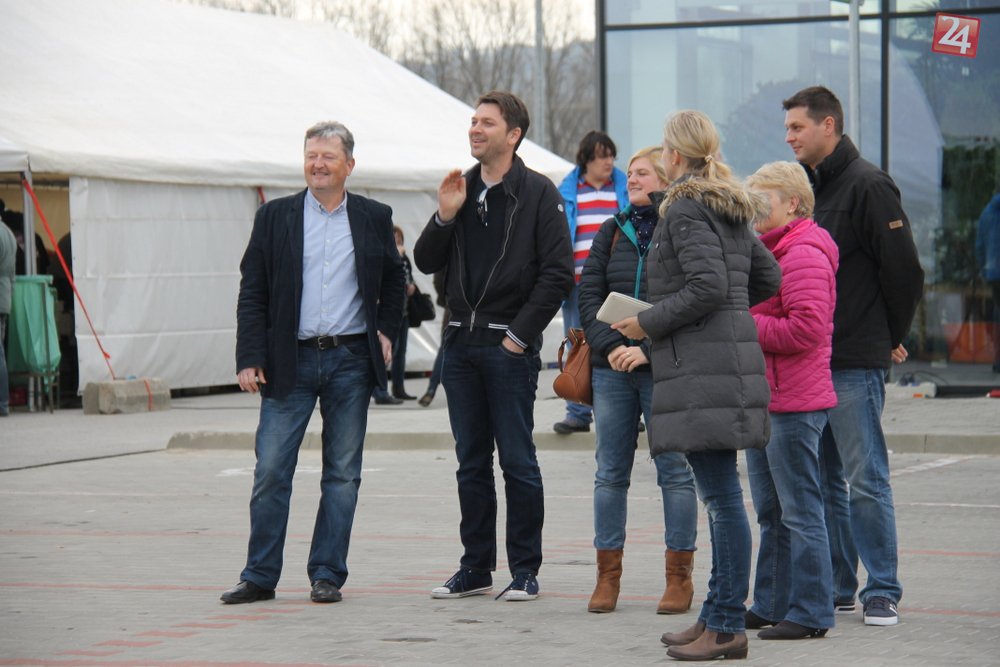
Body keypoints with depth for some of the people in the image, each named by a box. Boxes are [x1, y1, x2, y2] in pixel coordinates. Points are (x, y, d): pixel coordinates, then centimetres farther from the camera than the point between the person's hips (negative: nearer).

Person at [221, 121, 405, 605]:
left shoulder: (374, 218, 6)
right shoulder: (275, 216, 4)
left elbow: (394, 280, 20)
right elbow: (252, 293, 3)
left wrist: (385, 330, 7)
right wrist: (249, 359, -5)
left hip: (351, 360, 1)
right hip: (291, 361, -1)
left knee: (342, 474, 4)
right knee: (270, 471, -3)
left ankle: (327, 574, 12)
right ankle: (260, 576, 5)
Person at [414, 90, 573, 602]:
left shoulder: (538, 193, -5)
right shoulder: (460, 190, 13)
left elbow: (557, 274, -9)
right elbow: (426, 263, 12)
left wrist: (520, 335, -12)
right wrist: (444, 217, -4)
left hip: (510, 348, -6)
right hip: (460, 345, 6)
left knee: (517, 463, -1)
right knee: (472, 464, 10)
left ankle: (524, 570, 6)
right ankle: (476, 568, 17)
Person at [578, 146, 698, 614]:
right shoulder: (613, 232, 11)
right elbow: (589, 294, 8)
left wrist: (648, 348, -16)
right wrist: (609, 346, -6)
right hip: (612, 367, 5)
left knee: (675, 471, 1)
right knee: (611, 472, 7)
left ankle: (679, 576, 7)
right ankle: (608, 576, 13)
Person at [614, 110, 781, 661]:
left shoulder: (685, 209, -10)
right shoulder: (730, 210, 18)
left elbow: (707, 286, -19)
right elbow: (768, 277, 22)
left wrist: (648, 323, -10)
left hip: (704, 366, -10)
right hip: (729, 355, 10)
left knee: (721, 496, -9)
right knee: (719, 496, 12)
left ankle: (726, 627, -8)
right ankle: (717, 616, 17)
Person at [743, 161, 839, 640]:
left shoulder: (804, 256, -14)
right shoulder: (765, 251, 19)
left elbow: (806, 330, -23)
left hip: (794, 406, -11)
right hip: (763, 402, 11)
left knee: (799, 512, -5)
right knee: (771, 513, 15)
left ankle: (809, 613, -1)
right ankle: (771, 605, 22)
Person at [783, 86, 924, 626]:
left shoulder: (867, 185, -9)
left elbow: (903, 271, -10)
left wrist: (890, 339, -2)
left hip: (854, 363, -8)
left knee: (866, 480, -5)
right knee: (822, 481, 11)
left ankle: (882, 591, 1)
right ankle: (835, 587, 18)